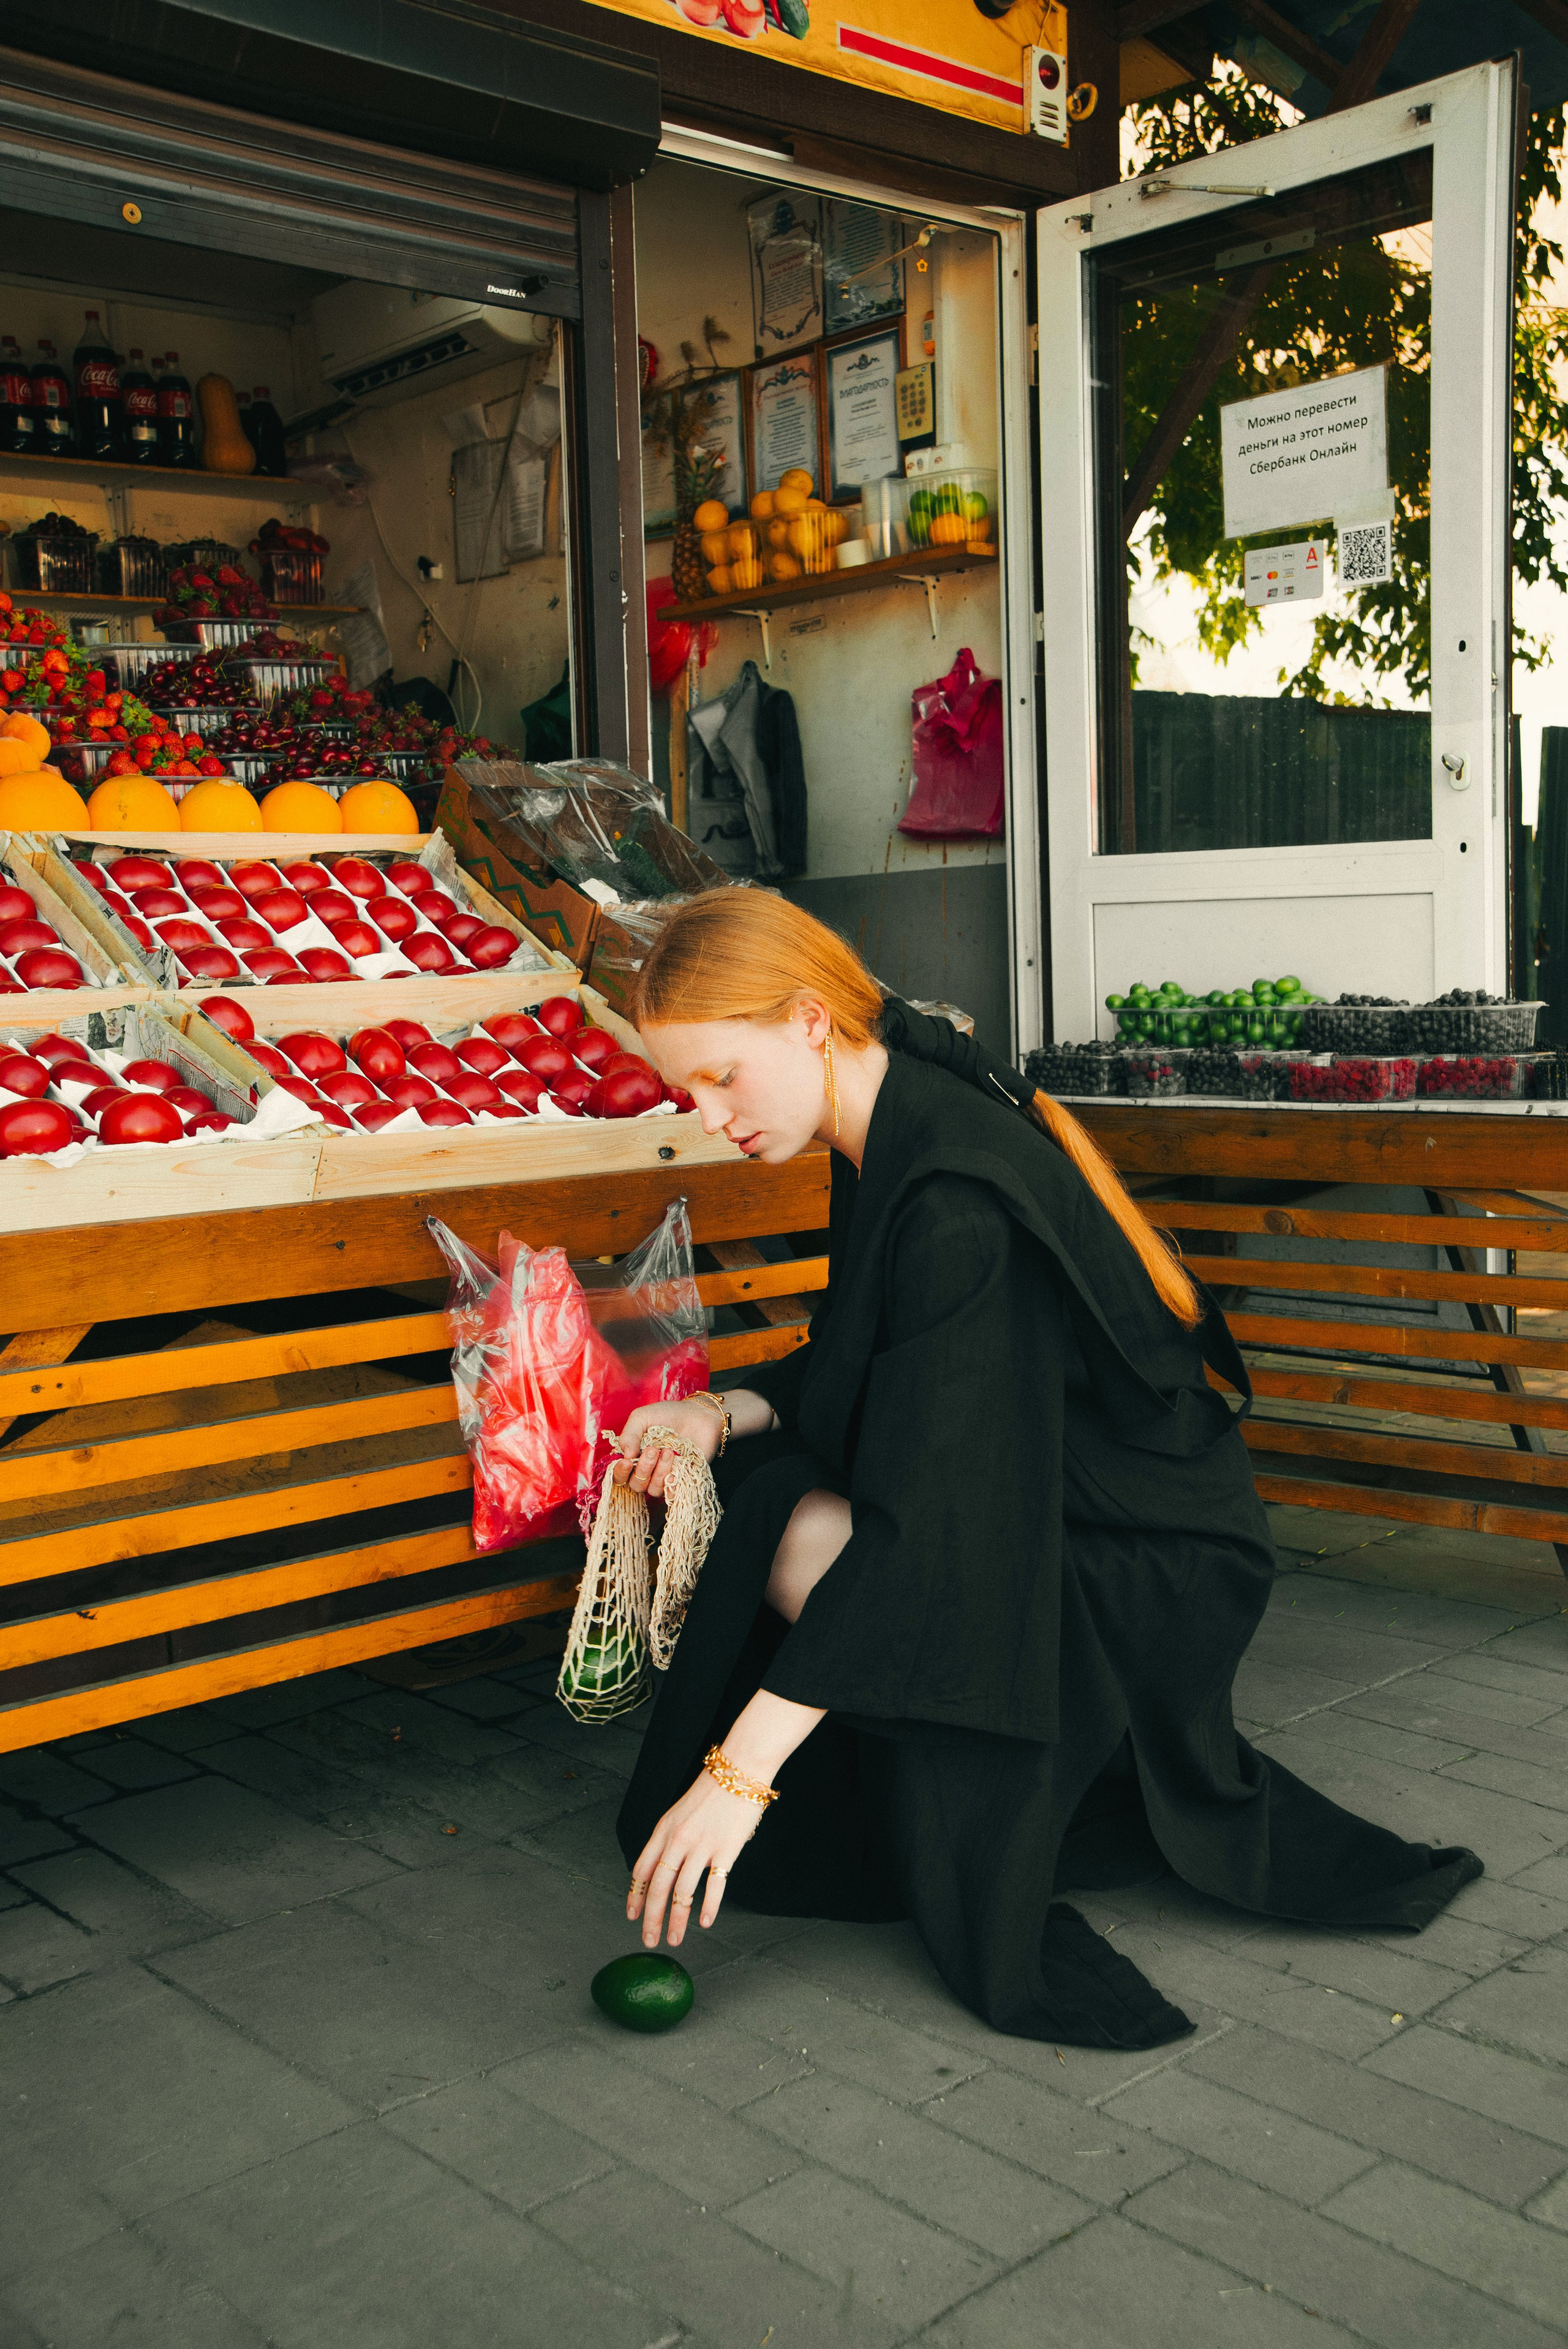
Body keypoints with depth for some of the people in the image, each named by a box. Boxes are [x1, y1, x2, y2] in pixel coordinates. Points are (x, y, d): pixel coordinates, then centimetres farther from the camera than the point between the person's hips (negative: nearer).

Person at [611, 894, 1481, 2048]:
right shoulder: (897, 1129, 0)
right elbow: (868, 1361, 13)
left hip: (1152, 1575, -10)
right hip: (1031, 1512, 10)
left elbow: (922, 1522, -33)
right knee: (762, 1482, 2)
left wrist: (742, 1768, -32)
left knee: (814, 1549, -26)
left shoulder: (960, 1203, -29)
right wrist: (731, 1413, -6)